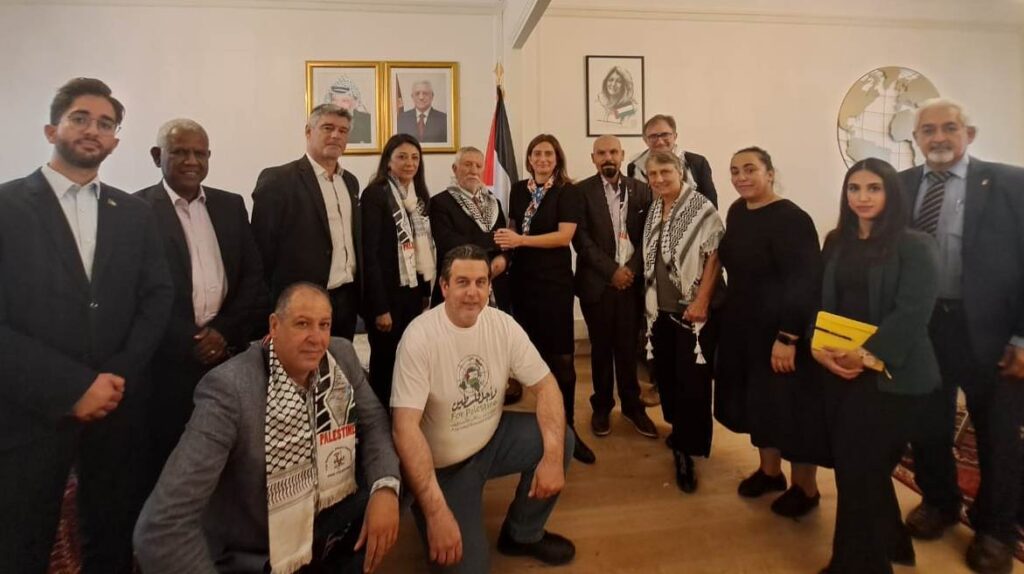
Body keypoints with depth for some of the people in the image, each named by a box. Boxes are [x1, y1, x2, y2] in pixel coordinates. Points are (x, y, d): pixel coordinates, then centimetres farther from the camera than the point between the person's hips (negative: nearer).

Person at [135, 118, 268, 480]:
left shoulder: (231, 206, 11)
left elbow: (254, 277, 7)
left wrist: (225, 331, -5)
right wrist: (189, 343, -12)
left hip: (229, 351, 3)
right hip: (170, 358, -3)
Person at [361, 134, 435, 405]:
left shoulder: (420, 196, 11)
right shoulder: (375, 194, -10)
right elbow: (370, 252, -15)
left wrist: (427, 291, 10)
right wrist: (380, 307, -18)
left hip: (414, 291, 6)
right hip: (387, 293, -6)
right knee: (385, 362, 4)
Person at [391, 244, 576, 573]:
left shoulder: (503, 325, -10)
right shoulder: (420, 337, -24)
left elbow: (544, 385, -7)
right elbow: (405, 427, -28)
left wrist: (553, 455, -22)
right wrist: (435, 510, -34)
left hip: (492, 438, 5)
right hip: (442, 465, -5)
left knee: (560, 441, -16)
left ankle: (523, 534, 10)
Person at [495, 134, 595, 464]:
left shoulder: (566, 192, -4)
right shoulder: (518, 190, 9)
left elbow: (564, 236, -14)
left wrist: (521, 240, -18)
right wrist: (506, 245, -2)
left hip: (554, 280, -4)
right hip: (522, 278, 4)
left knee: (560, 355, 0)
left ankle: (566, 428, 10)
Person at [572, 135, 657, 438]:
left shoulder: (641, 190, 8)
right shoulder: (581, 191, 0)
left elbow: (648, 235, 5)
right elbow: (581, 239, -7)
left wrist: (632, 269, -9)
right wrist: (612, 270, -13)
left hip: (632, 280, 2)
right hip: (597, 282, -1)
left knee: (628, 347, 8)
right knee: (601, 348, 9)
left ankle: (632, 405, 24)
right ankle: (602, 406, 23)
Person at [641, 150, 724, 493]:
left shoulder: (701, 209, -9)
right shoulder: (654, 211, 10)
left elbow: (715, 257, -13)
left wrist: (701, 301, -19)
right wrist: (649, 300, 12)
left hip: (693, 309, -6)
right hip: (661, 308, 6)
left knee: (692, 380, -3)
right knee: (666, 373, 13)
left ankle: (686, 451, 9)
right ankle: (680, 429, 34)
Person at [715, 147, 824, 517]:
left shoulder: (791, 219, -20)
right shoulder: (737, 212, 4)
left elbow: (805, 283, -23)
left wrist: (788, 337, -26)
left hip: (781, 332, -8)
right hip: (744, 327, 8)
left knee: (791, 407, 5)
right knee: (758, 400, 18)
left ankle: (805, 488, 25)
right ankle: (769, 470, 37)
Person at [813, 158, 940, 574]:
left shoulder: (914, 245, -6)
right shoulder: (837, 242, 10)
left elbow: (912, 311, -15)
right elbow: (822, 301, 6)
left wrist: (868, 355, -22)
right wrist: (817, 347, -9)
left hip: (890, 375, -5)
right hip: (838, 371, 5)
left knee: (860, 471, 1)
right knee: (848, 465, 12)